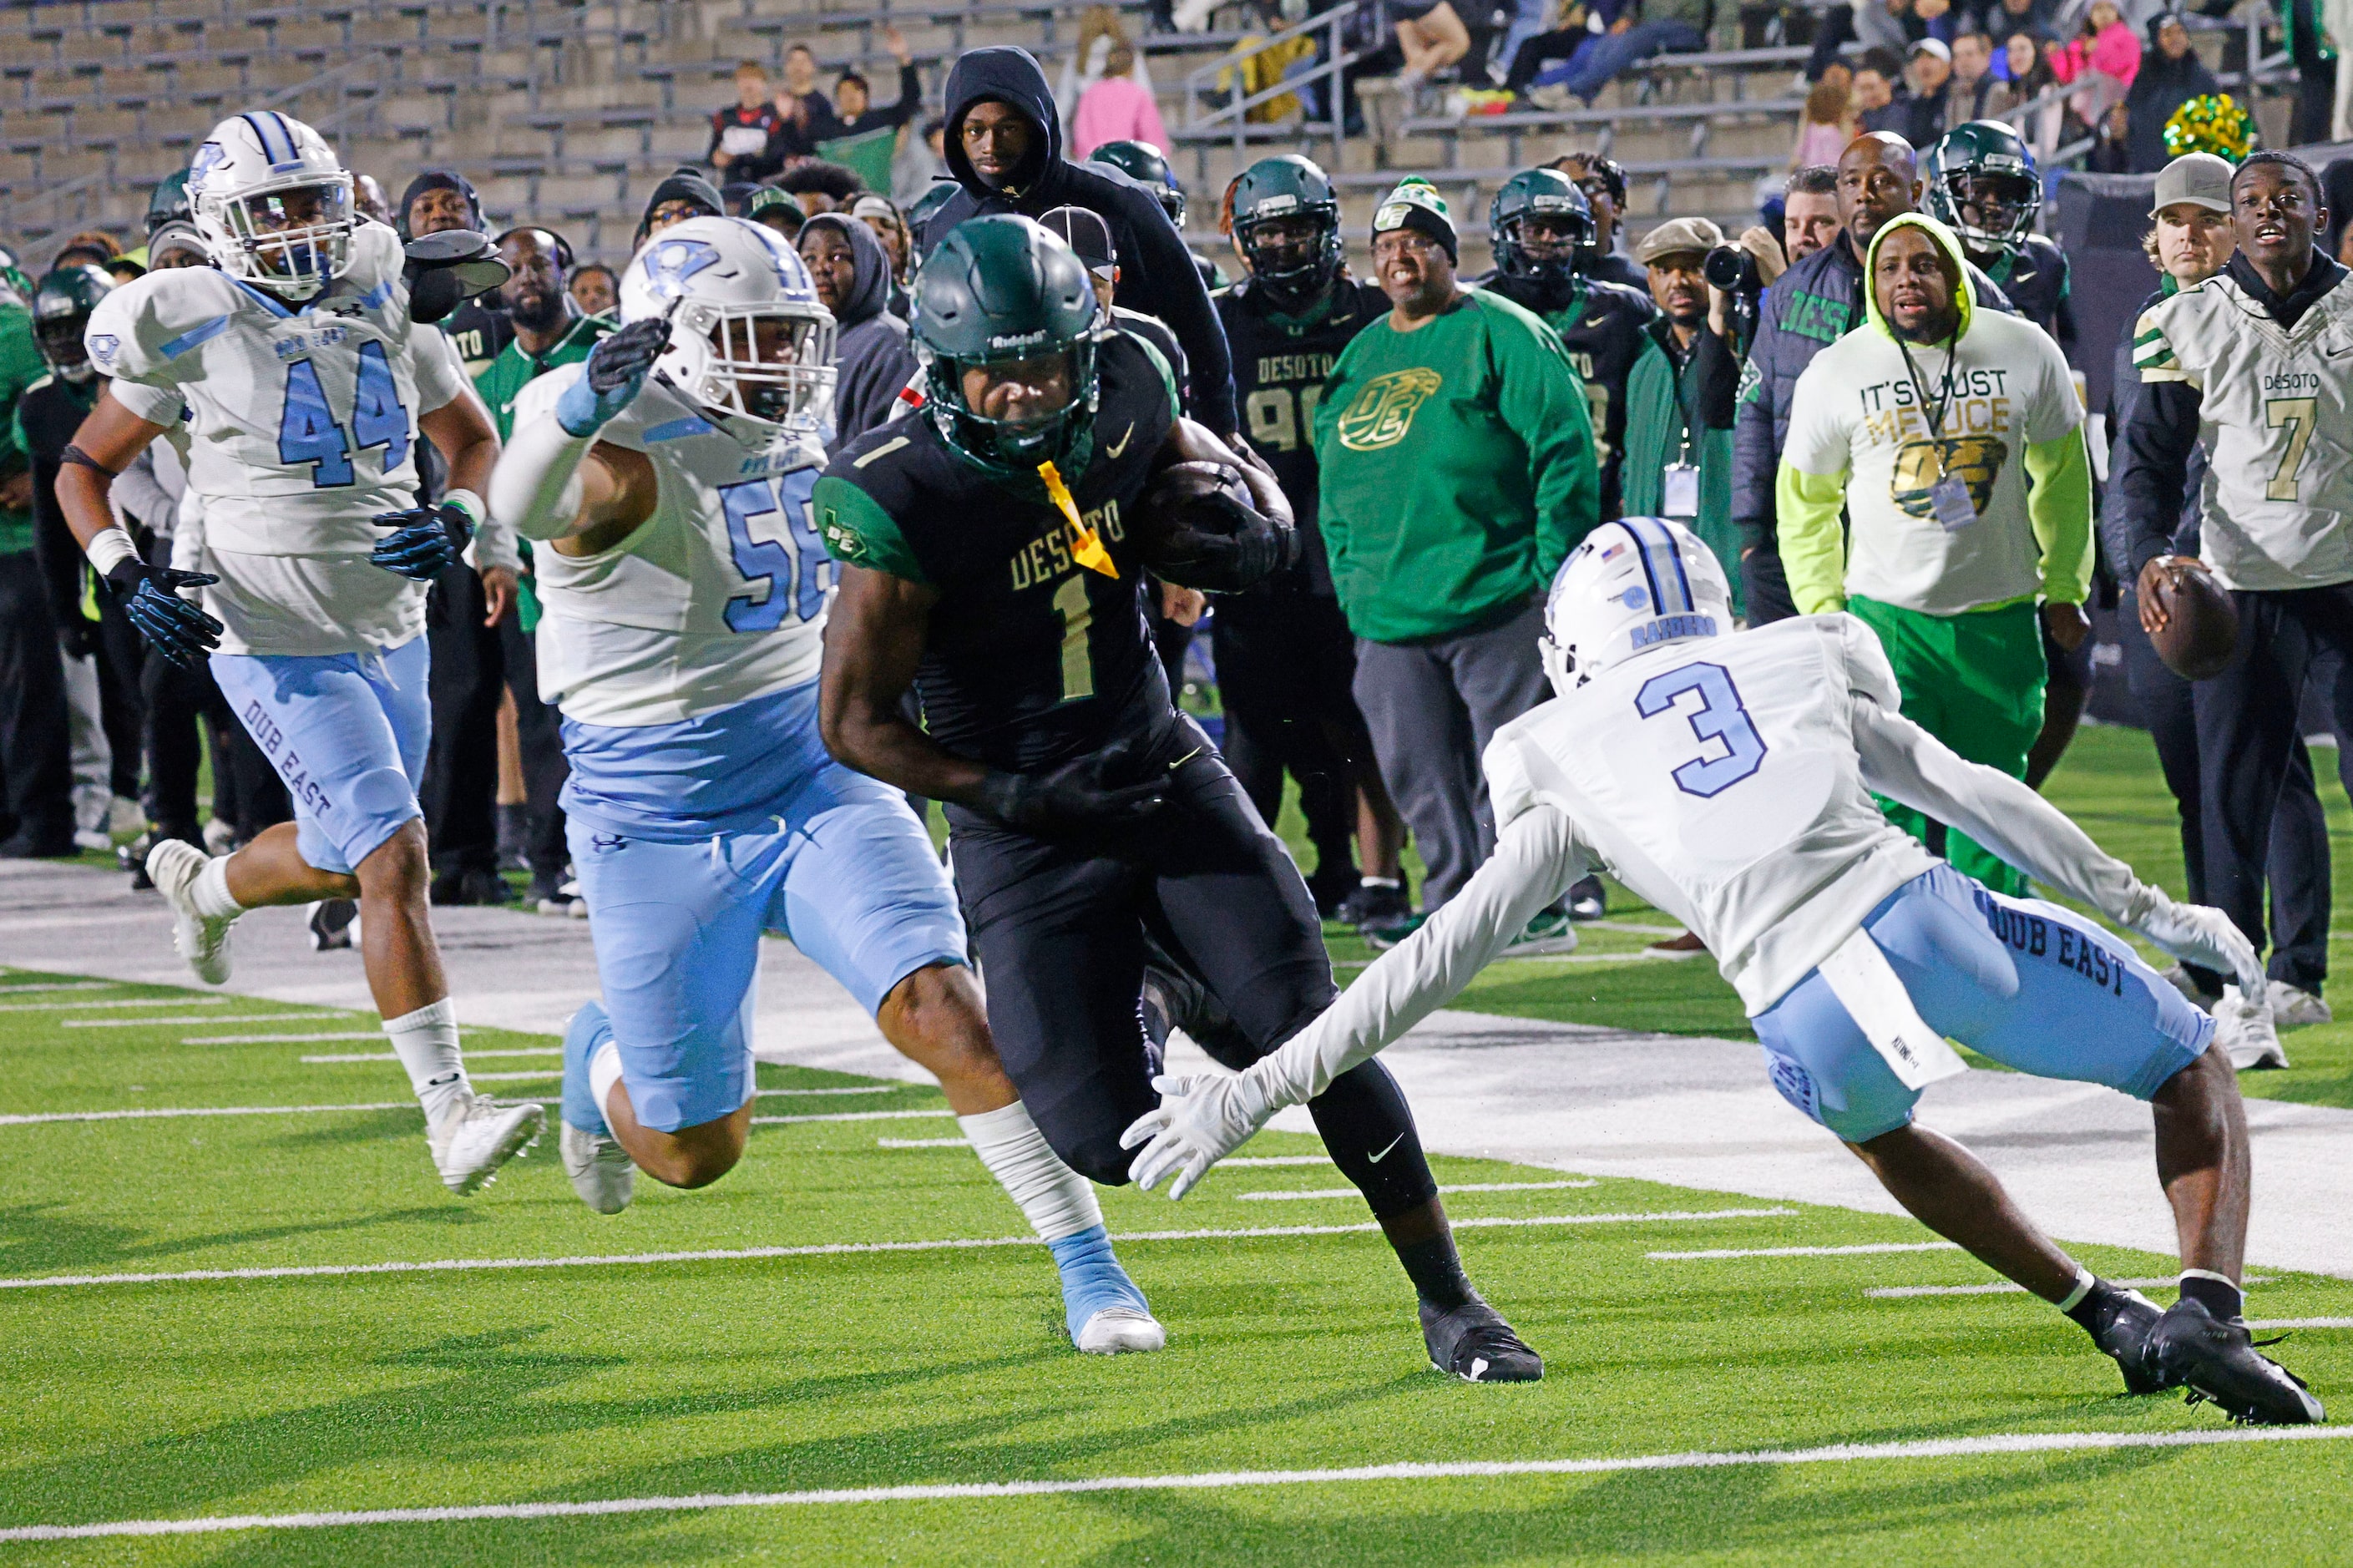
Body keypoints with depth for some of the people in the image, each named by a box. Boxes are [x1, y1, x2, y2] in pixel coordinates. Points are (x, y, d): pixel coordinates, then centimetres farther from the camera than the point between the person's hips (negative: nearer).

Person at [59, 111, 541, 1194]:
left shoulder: (386, 315, 1)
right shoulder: (191, 333, -10)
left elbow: (474, 439, 15)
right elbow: (84, 470, 1)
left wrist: (458, 519, -7)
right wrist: (127, 580, -15)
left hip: (392, 633, 6)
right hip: (280, 646, -6)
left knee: (343, 857, 21)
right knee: (395, 857, -18)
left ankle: (202, 885, 54)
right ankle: (450, 1116, -18)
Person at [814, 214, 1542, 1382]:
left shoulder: (1120, 398, -7)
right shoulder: (907, 506, -22)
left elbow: (1224, 471, 16)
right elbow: (854, 724, -13)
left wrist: (1256, 528, -9)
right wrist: (1019, 798, -20)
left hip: (1164, 772, 3)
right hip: (1027, 835, -3)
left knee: (1316, 1045, -8)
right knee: (1107, 1145, -7)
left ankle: (1448, 1303, 7)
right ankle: (1142, 1005, 31)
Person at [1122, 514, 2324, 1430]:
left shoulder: (1574, 772, 21)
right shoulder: (1798, 666, 24)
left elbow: (1436, 963, 18)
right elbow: (1975, 797, 23)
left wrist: (1256, 1093, 22)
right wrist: (2148, 910, 31)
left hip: (1808, 1020, 0)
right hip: (1920, 914, 0)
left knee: (1879, 1133, 39)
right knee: (2194, 1074, 21)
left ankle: (2110, 1317, 27)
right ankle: (2207, 1308, -5)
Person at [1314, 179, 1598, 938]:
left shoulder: (1499, 335, -4)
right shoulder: (1362, 356, 17)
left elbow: (1564, 455, -8)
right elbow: (1336, 490, 24)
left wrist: (1553, 575, -12)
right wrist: (1352, 585, 15)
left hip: (1496, 602, -6)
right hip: (1390, 615, 7)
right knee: (1423, 779, 7)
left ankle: (1534, 908, 2)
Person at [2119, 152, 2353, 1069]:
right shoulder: (2191, 325, 0)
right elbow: (2150, 458, 0)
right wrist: (2148, 555, -17)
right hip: (2245, 583, 0)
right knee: (2235, 789, -1)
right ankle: (2240, 987, 7)